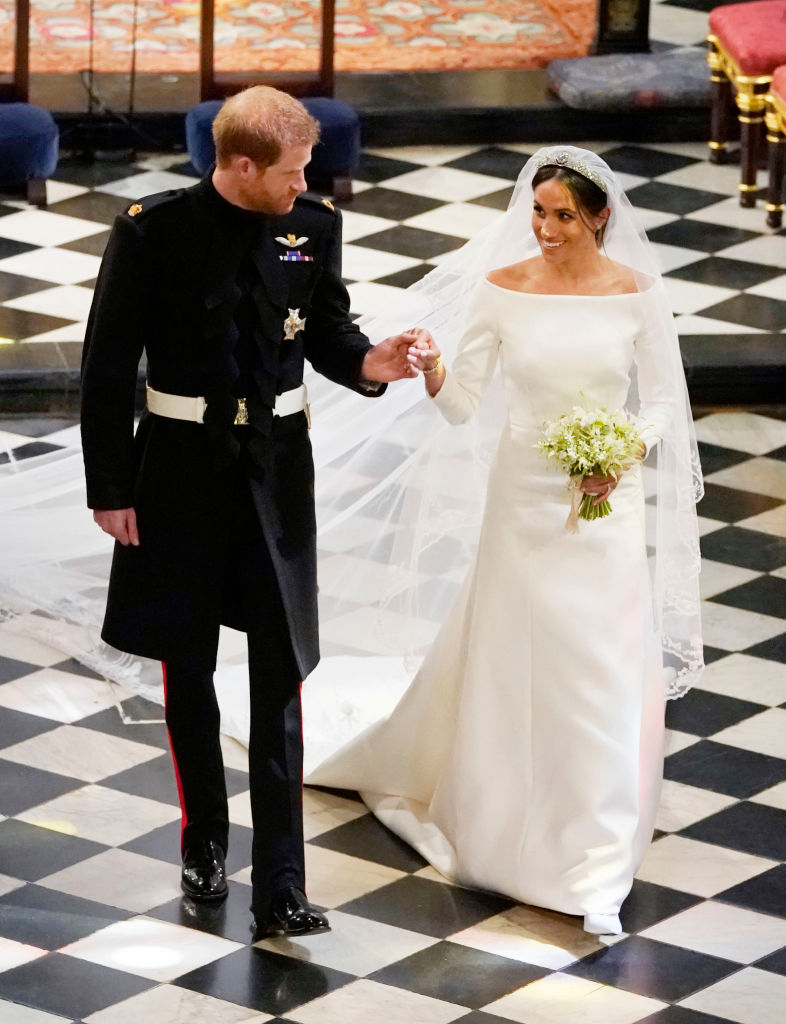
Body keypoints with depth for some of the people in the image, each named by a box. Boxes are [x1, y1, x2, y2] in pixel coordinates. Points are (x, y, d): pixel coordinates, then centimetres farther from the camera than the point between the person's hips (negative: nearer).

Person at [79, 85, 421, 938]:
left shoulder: (313, 226, -4)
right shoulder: (153, 230, -13)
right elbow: (108, 363, -7)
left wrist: (364, 361, -13)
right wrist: (109, 486, -7)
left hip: (277, 467, 1)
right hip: (182, 466, -1)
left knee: (280, 679, -2)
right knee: (188, 667, 14)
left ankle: (279, 887, 0)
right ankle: (204, 842, 33)